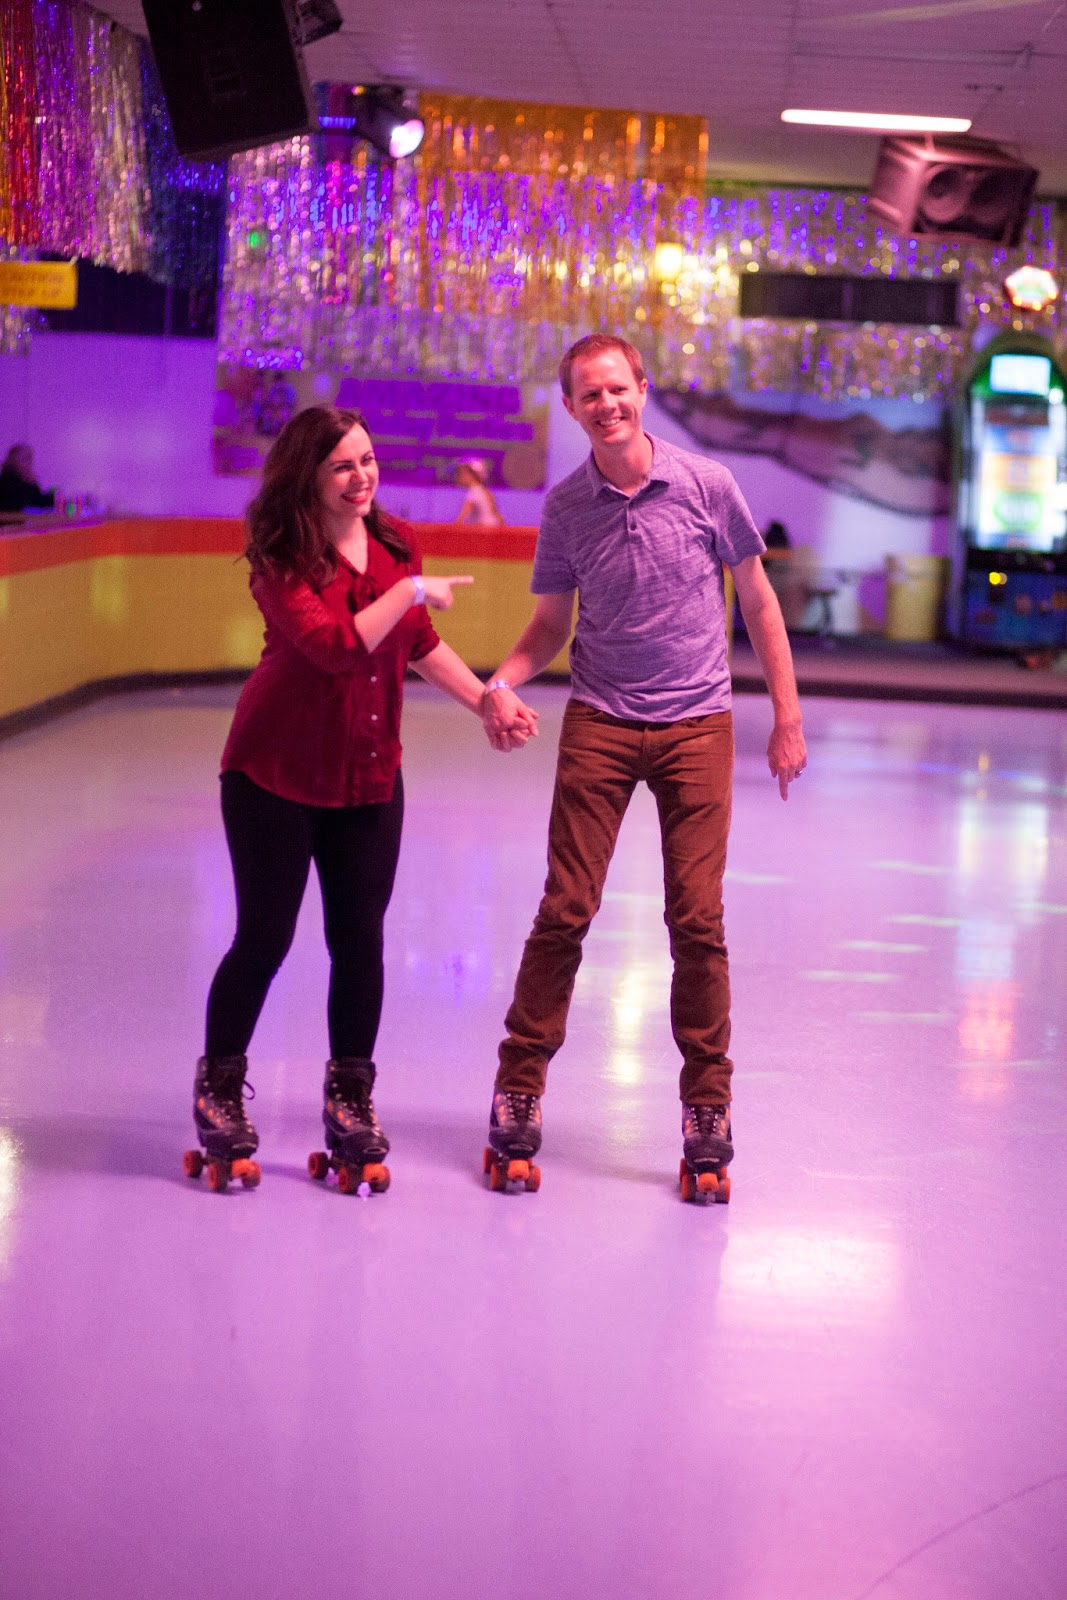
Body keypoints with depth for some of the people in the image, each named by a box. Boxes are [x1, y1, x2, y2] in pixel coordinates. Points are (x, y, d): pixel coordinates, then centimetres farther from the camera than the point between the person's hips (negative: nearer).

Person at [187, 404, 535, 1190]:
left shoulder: (395, 542, 2)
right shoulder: (282, 561, -17)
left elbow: (419, 643, 15)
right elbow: (335, 646, -31)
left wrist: (487, 702, 10)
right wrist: (412, 590, -23)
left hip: (370, 774, 5)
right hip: (277, 773, -5)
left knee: (361, 940, 6)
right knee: (265, 938, 3)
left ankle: (351, 1102, 22)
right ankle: (219, 1091, 22)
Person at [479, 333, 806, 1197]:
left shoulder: (706, 485, -3)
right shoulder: (566, 507, 1)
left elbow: (759, 602, 5)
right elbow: (551, 624, 10)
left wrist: (788, 719, 3)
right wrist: (503, 680, -11)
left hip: (698, 726, -1)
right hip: (600, 726, 1)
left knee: (697, 921, -1)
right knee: (565, 912, -3)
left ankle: (708, 1108, 10)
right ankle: (518, 1092, 7)